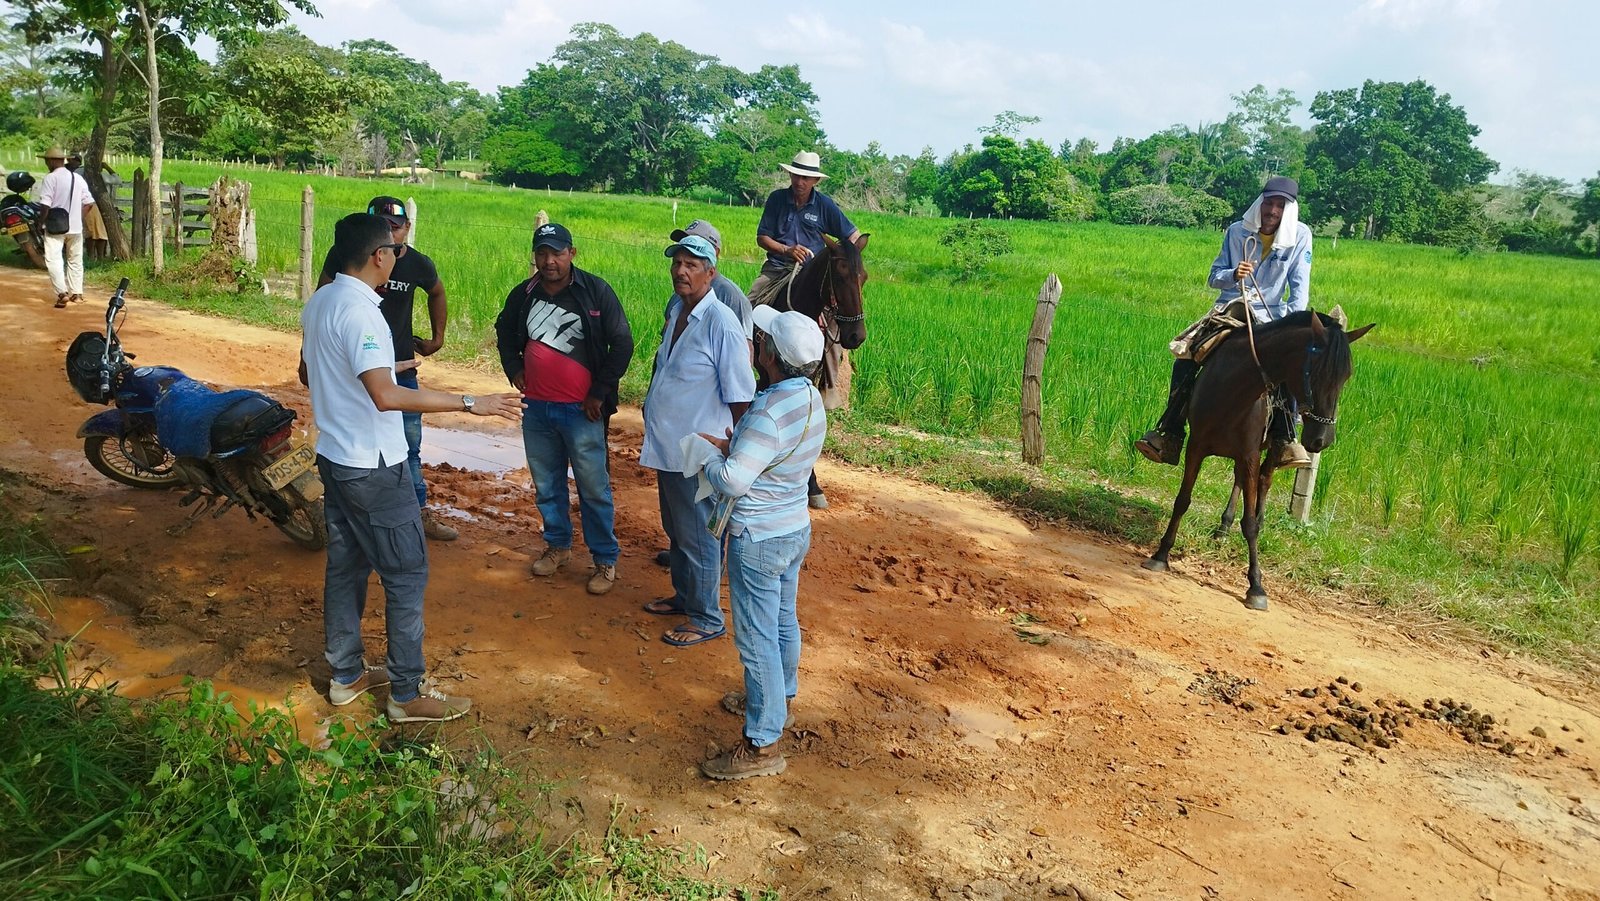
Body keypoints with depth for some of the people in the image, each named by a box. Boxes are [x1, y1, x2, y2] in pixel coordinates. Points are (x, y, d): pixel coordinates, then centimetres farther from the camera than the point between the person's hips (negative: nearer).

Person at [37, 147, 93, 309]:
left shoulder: (50, 178, -11)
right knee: (75, 260, 13)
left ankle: (62, 293, -18)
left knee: (53, 259, -6)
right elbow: (88, 203, 7)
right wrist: (78, 218, 15)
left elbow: (45, 205, -16)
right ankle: (76, 293, 17)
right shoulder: (78, 178, 7)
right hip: (75, 227, 6)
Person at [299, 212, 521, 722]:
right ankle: (407, 694, 8)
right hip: (373, 466, -10)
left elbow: (307, 375, 20)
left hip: (334, 457, 10)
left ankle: (346, 675, 30)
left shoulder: (318, 303, 7)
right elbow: (386, 397, -33)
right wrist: (469, 403, -32)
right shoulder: (359, 311, -23)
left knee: (345, 565, 17)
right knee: (407, 573, 0)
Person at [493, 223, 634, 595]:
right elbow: (505, 333, 24)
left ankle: (605, 560, 12)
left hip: (580, 410, -5)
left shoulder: (596, 291, -9)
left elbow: (622, 344, -7)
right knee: (546, 484, 17)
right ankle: (558, 546, 35)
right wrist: (514, 369, 9)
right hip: (535, 409, 5)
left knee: (594, 488, 0)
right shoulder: (523, 295, 5)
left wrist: (600, 392, -9)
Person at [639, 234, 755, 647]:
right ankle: (684, 596, 42)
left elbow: (740, 395, -17)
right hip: (667, 445, 8)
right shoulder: (675, 310, 4)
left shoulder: (721, 323, -21)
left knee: (698, 538, 5)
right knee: (675, 531, 23)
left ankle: (706, 619, 20)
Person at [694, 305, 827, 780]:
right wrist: (737, 449, 3)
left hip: (759, 540, -9)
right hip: (796, 528, 9)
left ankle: (762, 745, 12)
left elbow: (732, 482, -27)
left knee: (757, 639, 1)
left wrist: (712, 461, -8)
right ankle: (781, 693, 47)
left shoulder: (768, 413, -29)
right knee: (783, 620, 26)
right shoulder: (812, 398, -1)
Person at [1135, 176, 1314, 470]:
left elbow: (1300, 288, -3)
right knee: (1185, 360, -15)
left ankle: (1285, 439, -21)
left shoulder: (1300, 236, -1)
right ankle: (1169, 436, -9)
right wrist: (1233, 275, -17)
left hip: (1270, 318, -2)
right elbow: (1215, 277, 6)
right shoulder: (1237, 231, 3)